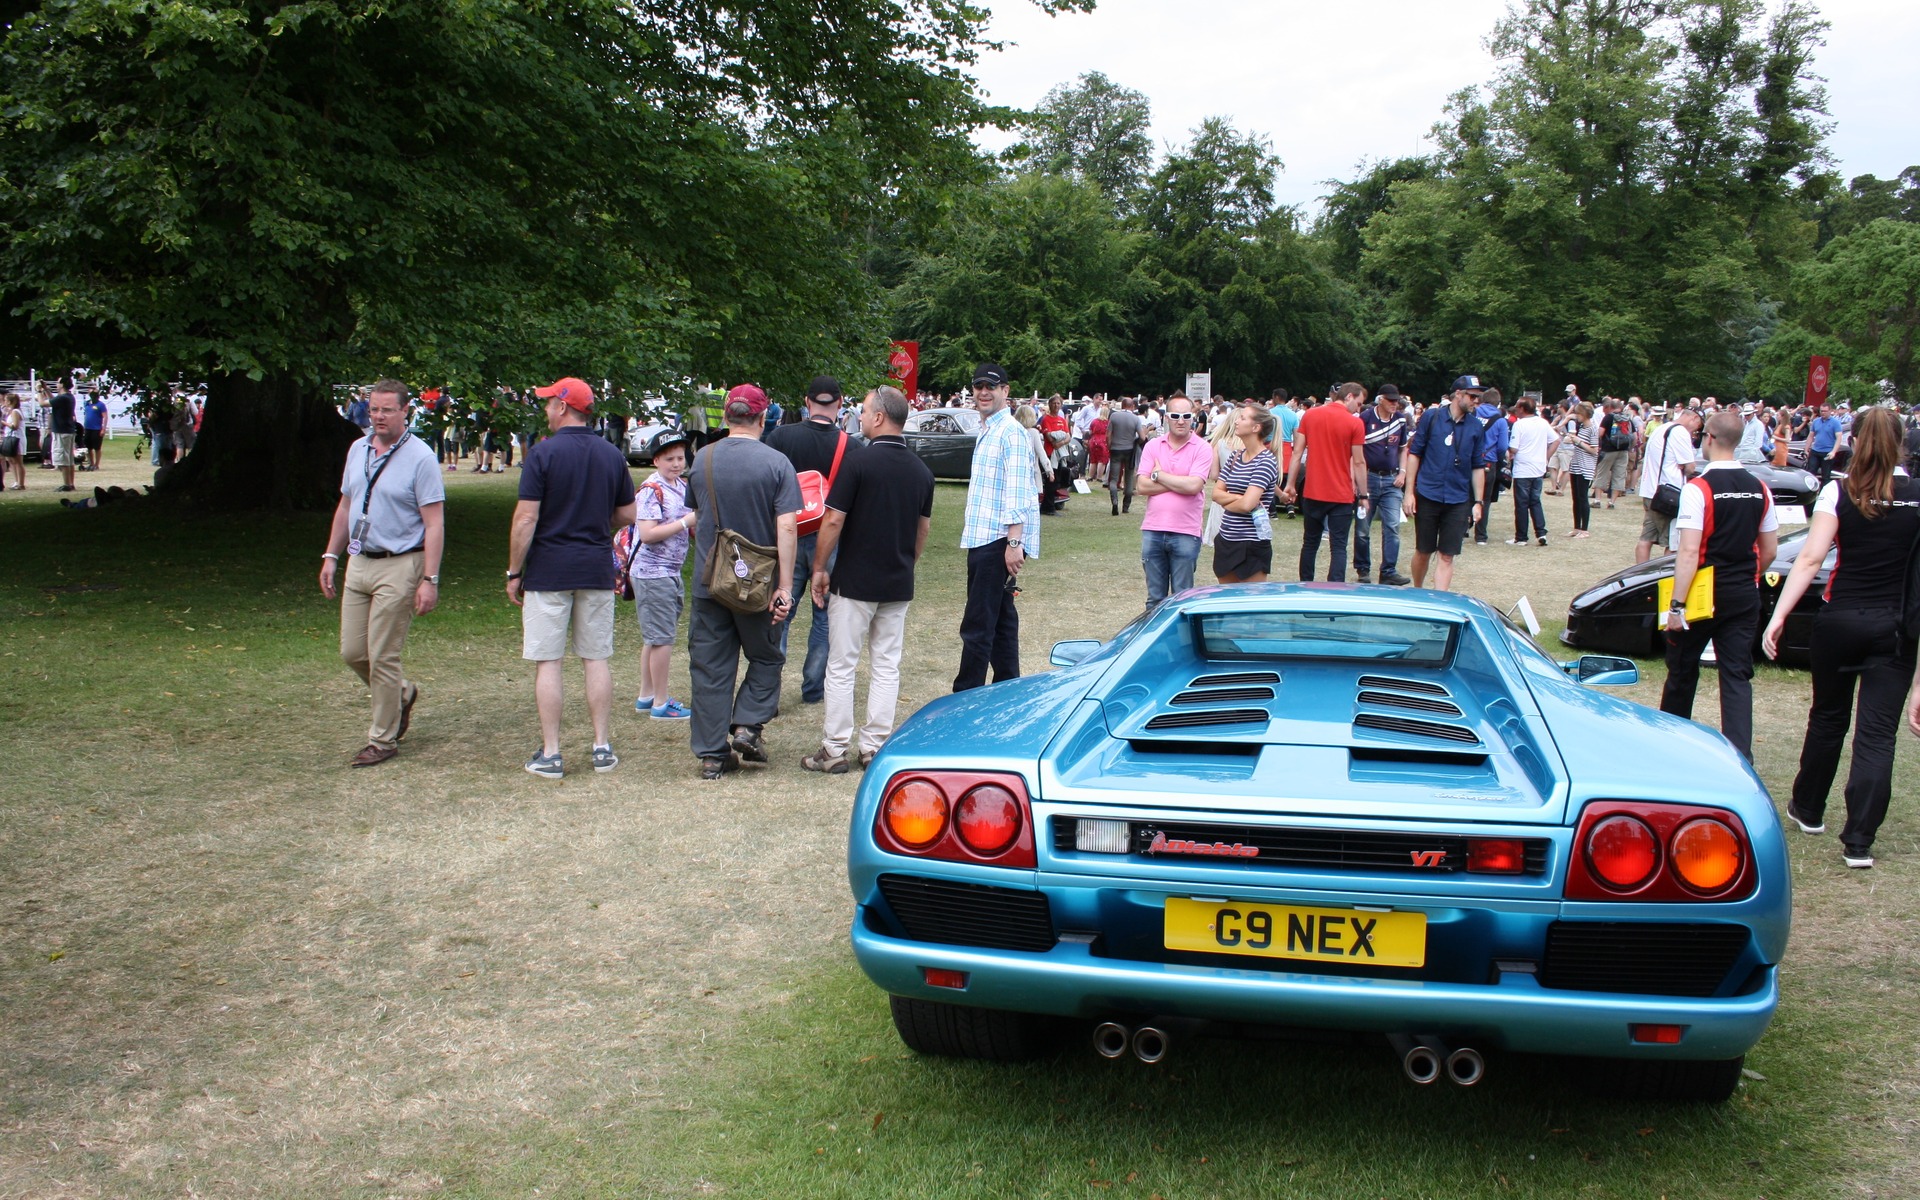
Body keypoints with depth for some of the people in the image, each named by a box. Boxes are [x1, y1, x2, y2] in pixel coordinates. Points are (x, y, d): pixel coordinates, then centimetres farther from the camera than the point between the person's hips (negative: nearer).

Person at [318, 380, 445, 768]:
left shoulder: (419, 458, -10)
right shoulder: (358, 450, 10)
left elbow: (434, 524, -13)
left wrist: (430, 580, -18)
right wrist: (331, 556, 15)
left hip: (399, 567, -7)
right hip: (358, 563, 7)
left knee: (382, 657, -3)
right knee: (352, 652, 9)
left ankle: (383, 740, 10)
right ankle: (402, 694, 35)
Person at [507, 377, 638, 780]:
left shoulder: (542, 454, -10)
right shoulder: (612, 455, 5)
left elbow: (526, 520, -12)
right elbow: (627, 515, 11)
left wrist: (514, 573, -4)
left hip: (548, 571, -4)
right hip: (597, 570, 4)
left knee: (548, 663, 1)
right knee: (596, 659, 10)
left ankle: (550, 754, 3)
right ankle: (602, 747, 12)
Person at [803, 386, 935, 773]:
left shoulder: (860, 463, -14)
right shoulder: (921, 470, 5)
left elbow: (833, 521, -13)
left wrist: (819, 568, -3)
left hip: (854, 582, -5)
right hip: (899, 586, 5)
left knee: (841, 666, 3)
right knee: (887, 666, 10)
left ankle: (835, 749, 6)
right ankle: (875, 746, 12)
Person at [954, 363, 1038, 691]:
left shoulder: (1010, 433, -13)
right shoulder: (987, 430, 17)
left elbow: (1016, 493, -20)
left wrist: (1014, 542, -25)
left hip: (997, 541, -10)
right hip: (984, 538, 10)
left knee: (977, 626, -9)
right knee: (1001, 619, 16)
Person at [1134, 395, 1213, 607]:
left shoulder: (1202, 448, -3)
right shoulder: (1153, 446, 7)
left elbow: (1193, 486, -16)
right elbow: (1142, 486, -3)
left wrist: (1159, 475, -5)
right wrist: (1179, 483, -10)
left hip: (1186, 533, -3)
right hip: (1153, 531, 3)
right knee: (1155, 598, 11)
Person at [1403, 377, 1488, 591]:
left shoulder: (1475, 427, 3)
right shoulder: (1431, 417, -3)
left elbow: (1478, 467, 9)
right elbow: (1414, 453, -1)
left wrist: (1478, 502, 5)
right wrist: (1409, 492, -5)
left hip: (1458, 501, 2)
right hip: (1427, 496, -2)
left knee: (1447, 557, 0)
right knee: (1423, 551, 9)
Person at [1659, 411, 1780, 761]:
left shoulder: (1698, 488, -15)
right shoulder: (1759, 489, 3)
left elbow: (1689, 551, -20)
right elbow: (1769, 551, 11)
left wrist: (1677, 605, -19)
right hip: (1744, 596, 4)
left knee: (1683, 670, 13)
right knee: (1737, 676, 4)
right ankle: (1740, 756, -6)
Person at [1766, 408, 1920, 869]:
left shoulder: (1839, 493, -7)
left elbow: (1810, 558, -14)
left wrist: (1778, 616, -15)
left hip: (1841, 620, 0)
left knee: (1828, 718, 18)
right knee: (1877, 732, 1)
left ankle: (1809, 809, 34)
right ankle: (1859, 840, -4)